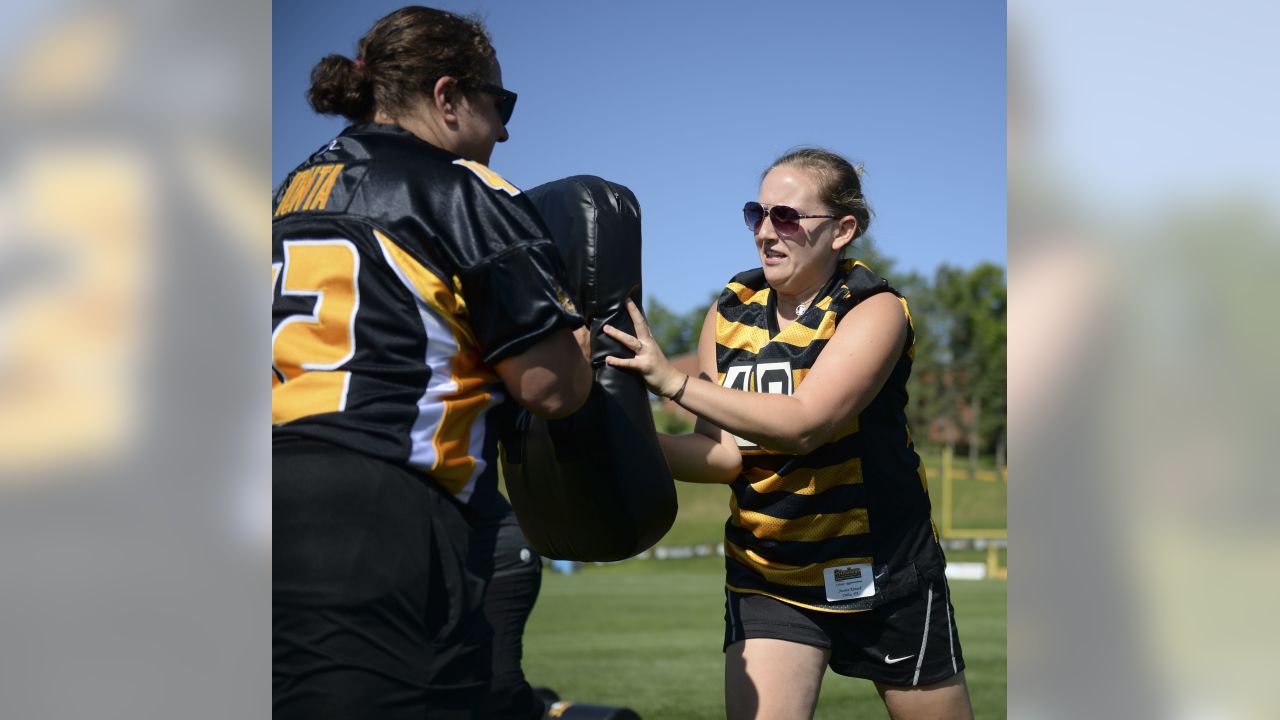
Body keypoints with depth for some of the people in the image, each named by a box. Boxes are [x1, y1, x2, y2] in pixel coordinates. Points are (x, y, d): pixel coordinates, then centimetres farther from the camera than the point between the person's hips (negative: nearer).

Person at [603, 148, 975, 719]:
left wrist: (672, 381, -34)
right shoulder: (730, 313, -1)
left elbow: (802, 424, -30)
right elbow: (726, 452, -5)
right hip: (766, 573, 3)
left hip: (880, 571, -3)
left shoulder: (872, 309, -14)